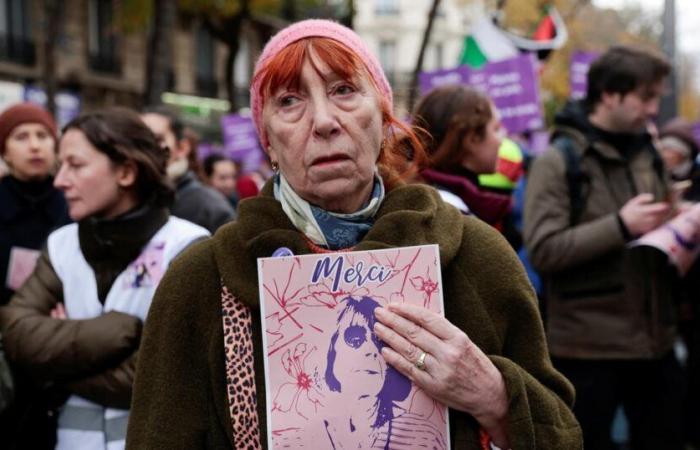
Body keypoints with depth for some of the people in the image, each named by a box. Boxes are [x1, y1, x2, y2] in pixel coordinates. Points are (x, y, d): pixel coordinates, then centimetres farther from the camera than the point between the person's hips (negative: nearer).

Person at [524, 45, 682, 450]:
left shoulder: (648, 153, 11)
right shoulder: (559, 161, -9)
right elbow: (543, 250, -18)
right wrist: (620, 226, -21)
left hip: (655, 339, 6)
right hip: (588, 346, -6)